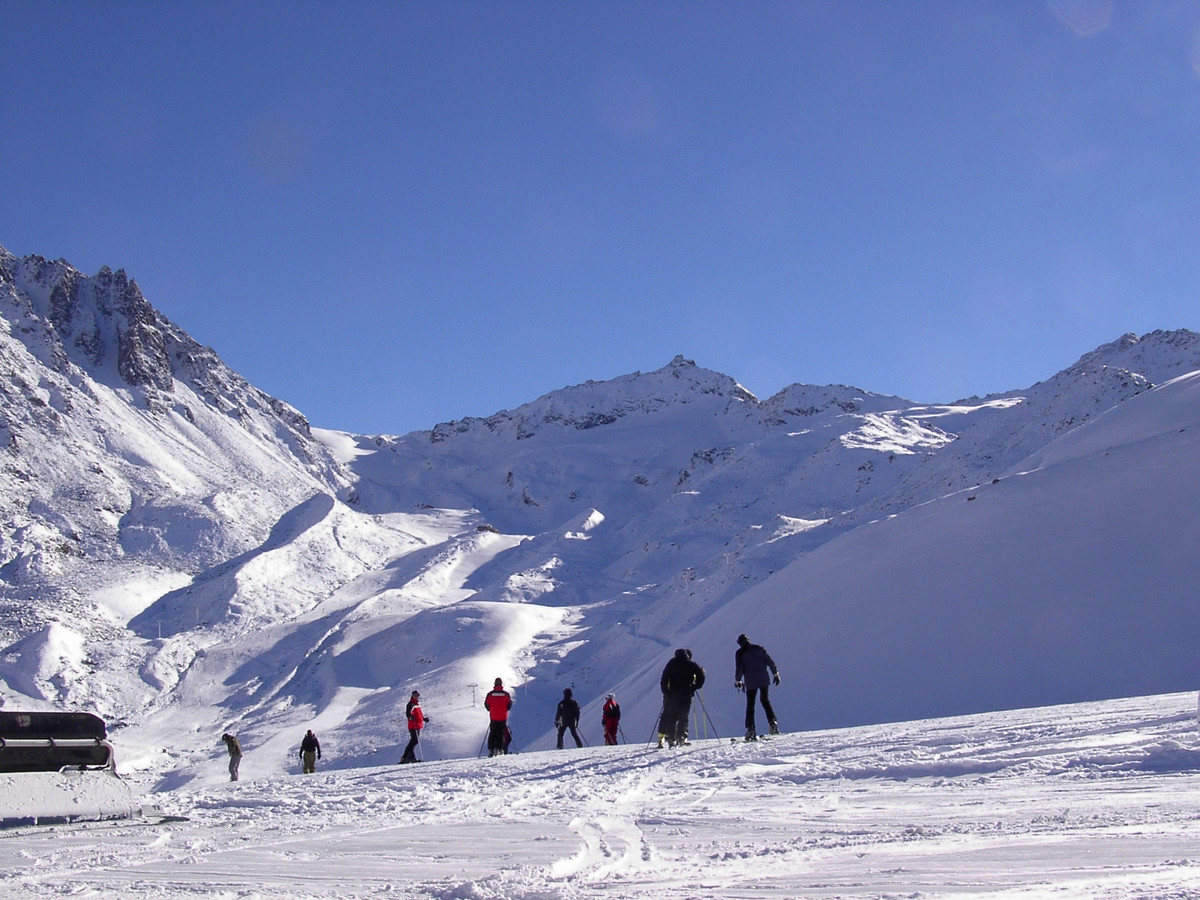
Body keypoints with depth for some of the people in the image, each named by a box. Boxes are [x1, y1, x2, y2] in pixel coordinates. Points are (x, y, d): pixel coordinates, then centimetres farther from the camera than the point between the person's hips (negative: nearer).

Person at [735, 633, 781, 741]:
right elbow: (769, 661, 4)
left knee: (750, 705, 5)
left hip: (750, 683, -3)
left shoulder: (740, 653, -1)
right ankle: (773, 723, 5)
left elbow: (739, 668, -5)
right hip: (764, 680, 3)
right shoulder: (759, 648, 7)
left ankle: (750, 729, -5)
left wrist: (738, 681, 6)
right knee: (765, 701, 20)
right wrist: (775, 674, 9)